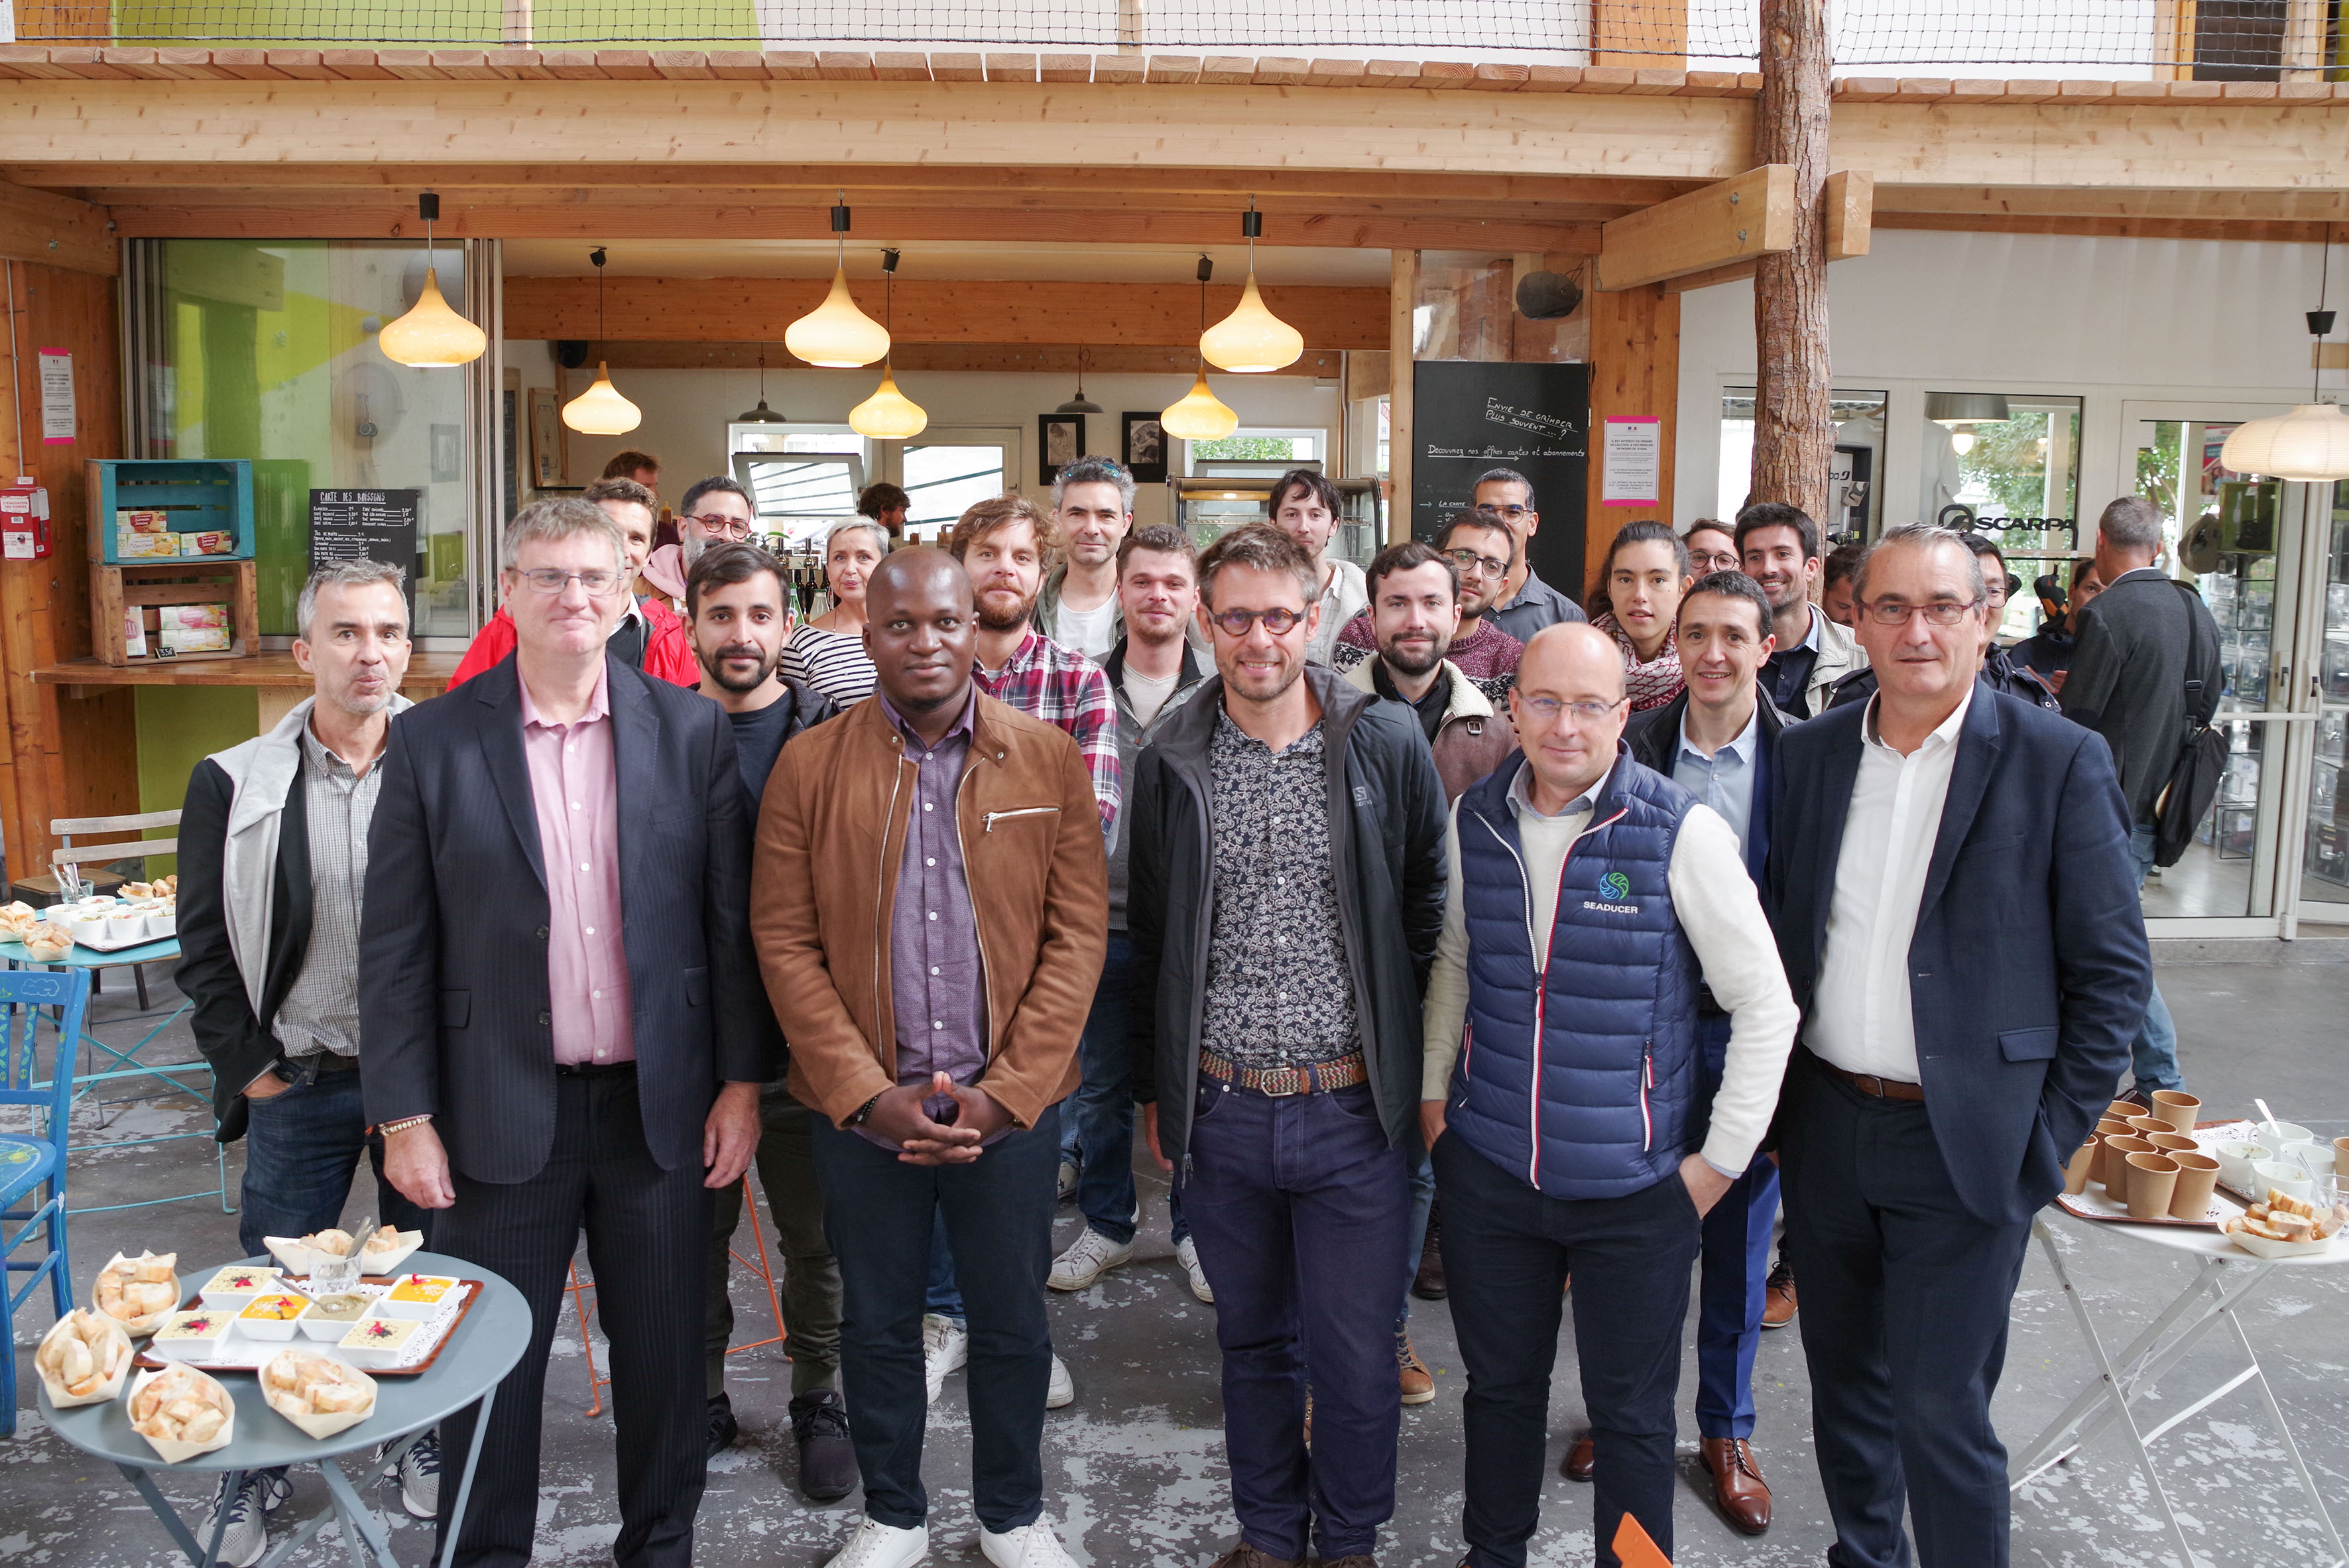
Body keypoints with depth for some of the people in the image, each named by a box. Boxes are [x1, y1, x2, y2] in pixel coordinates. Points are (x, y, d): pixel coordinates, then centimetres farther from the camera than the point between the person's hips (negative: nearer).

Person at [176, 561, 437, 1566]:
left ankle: (430, 1441, 36)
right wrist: (248, 1066, -3)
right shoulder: (235, 784, -2)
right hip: (298, 1081, 1)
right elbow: (205, 945, 1)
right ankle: (255, 1475, 34)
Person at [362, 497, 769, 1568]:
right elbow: (396, 949, -2)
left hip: (660, 1108, 1)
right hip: (501, 1113, -1)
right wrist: (405, 1116, -4)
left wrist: (741, 1080, -1)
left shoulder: (692, 732, -1)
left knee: (664, 1357, 14)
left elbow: (731, 921, 1)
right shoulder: (433, 743, -3)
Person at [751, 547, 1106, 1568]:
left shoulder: (1050, 761, -1)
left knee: (1013, 1322, 14)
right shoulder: (809, 767, -1)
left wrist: (1006, 1093, -11)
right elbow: (784, 942, -3)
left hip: (1011, 1107, 0)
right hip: (861, 1109, 0)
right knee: (878, 1322, 15)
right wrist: (867, 1096, -11)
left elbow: (1077, 933, -4)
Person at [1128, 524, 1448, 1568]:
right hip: (1220, 1109, 2)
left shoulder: (1388, 747, -5)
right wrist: (1155, 1091, 10)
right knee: (1254, 1340, 18)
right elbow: (1148, 939, 8)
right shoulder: (1172, 763, 1)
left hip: (1354, 1107, -2)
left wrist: (1420, 1072, 0)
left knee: (1356, 1353, 9)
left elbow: (1430, 914, 2)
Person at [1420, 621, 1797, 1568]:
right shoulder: (1474, 821, -1)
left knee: (1631, 1415, 11)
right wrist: (1433, 1092, 12)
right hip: (1488, 1170, 4)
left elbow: (1766, 1004, -9)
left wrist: (1720, 1160, -7)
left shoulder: (1682, 832, -14)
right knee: (1499, 1384, 20)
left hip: (1634, 1186, -3)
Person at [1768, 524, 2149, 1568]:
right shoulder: (1810, 751, 4)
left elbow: (2113, 969, -6)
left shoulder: (2059, 762, -9)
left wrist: (2048, 1140, -9)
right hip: (1825, 1122, 5)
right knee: (1845, 1382, 18)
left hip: (1962, 1144, -4)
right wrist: (1774, 1098, 7)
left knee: (1940, 1410, 1)